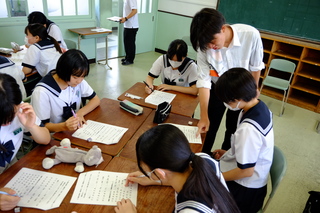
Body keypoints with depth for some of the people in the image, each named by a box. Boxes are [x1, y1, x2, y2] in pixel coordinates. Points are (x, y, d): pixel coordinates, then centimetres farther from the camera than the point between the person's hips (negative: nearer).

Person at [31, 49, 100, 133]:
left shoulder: (78, 80, -4)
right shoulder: (42, 92, -21)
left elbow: (96, 100, 3)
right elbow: (42, 126, -15)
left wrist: (80, 113, -14)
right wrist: (64, 126, -34)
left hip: (76, 131, 3)